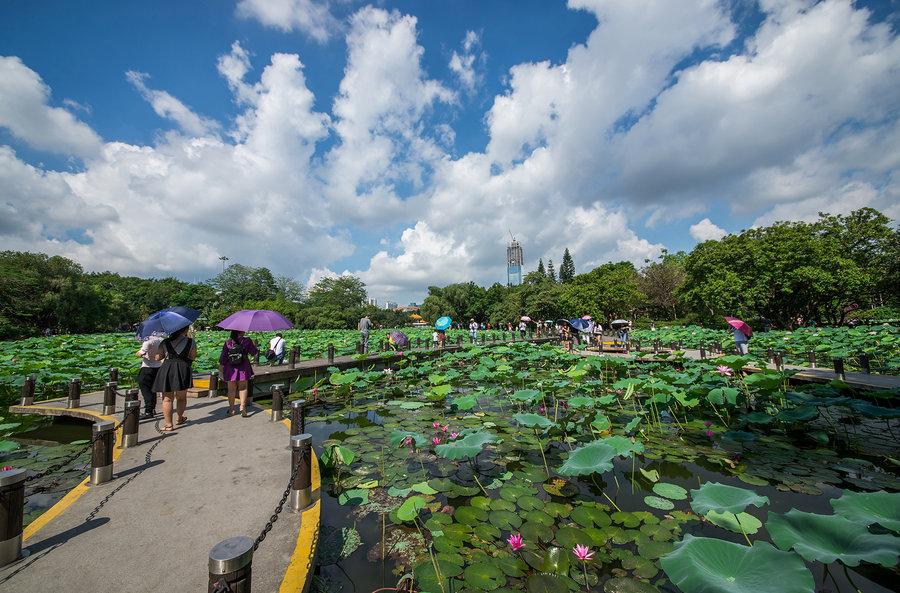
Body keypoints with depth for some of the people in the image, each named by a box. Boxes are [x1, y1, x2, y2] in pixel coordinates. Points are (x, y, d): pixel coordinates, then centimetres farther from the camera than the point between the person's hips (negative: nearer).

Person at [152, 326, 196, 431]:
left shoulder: (165, 342, 9)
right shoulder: (191, 342, 2)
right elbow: (193, 357, 7)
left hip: (166, 369, 1)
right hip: (183, 368, -1)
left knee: (167, 399, 7)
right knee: (181, 397, 17)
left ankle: (168, 424, 10)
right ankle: (180, 418, 32)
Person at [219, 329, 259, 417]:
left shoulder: (227, 342, -4)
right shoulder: (247, 341, -8)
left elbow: (223, 357, 0)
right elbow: (253, 352, 4)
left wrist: (221, 369, 9)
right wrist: (254, 345, 23)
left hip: (230, 369, 1)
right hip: (243, 368, -1)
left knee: (231, 389, 12)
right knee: (243, 388, 10)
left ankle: (231, 409, 18)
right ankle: (243, 407, 4)